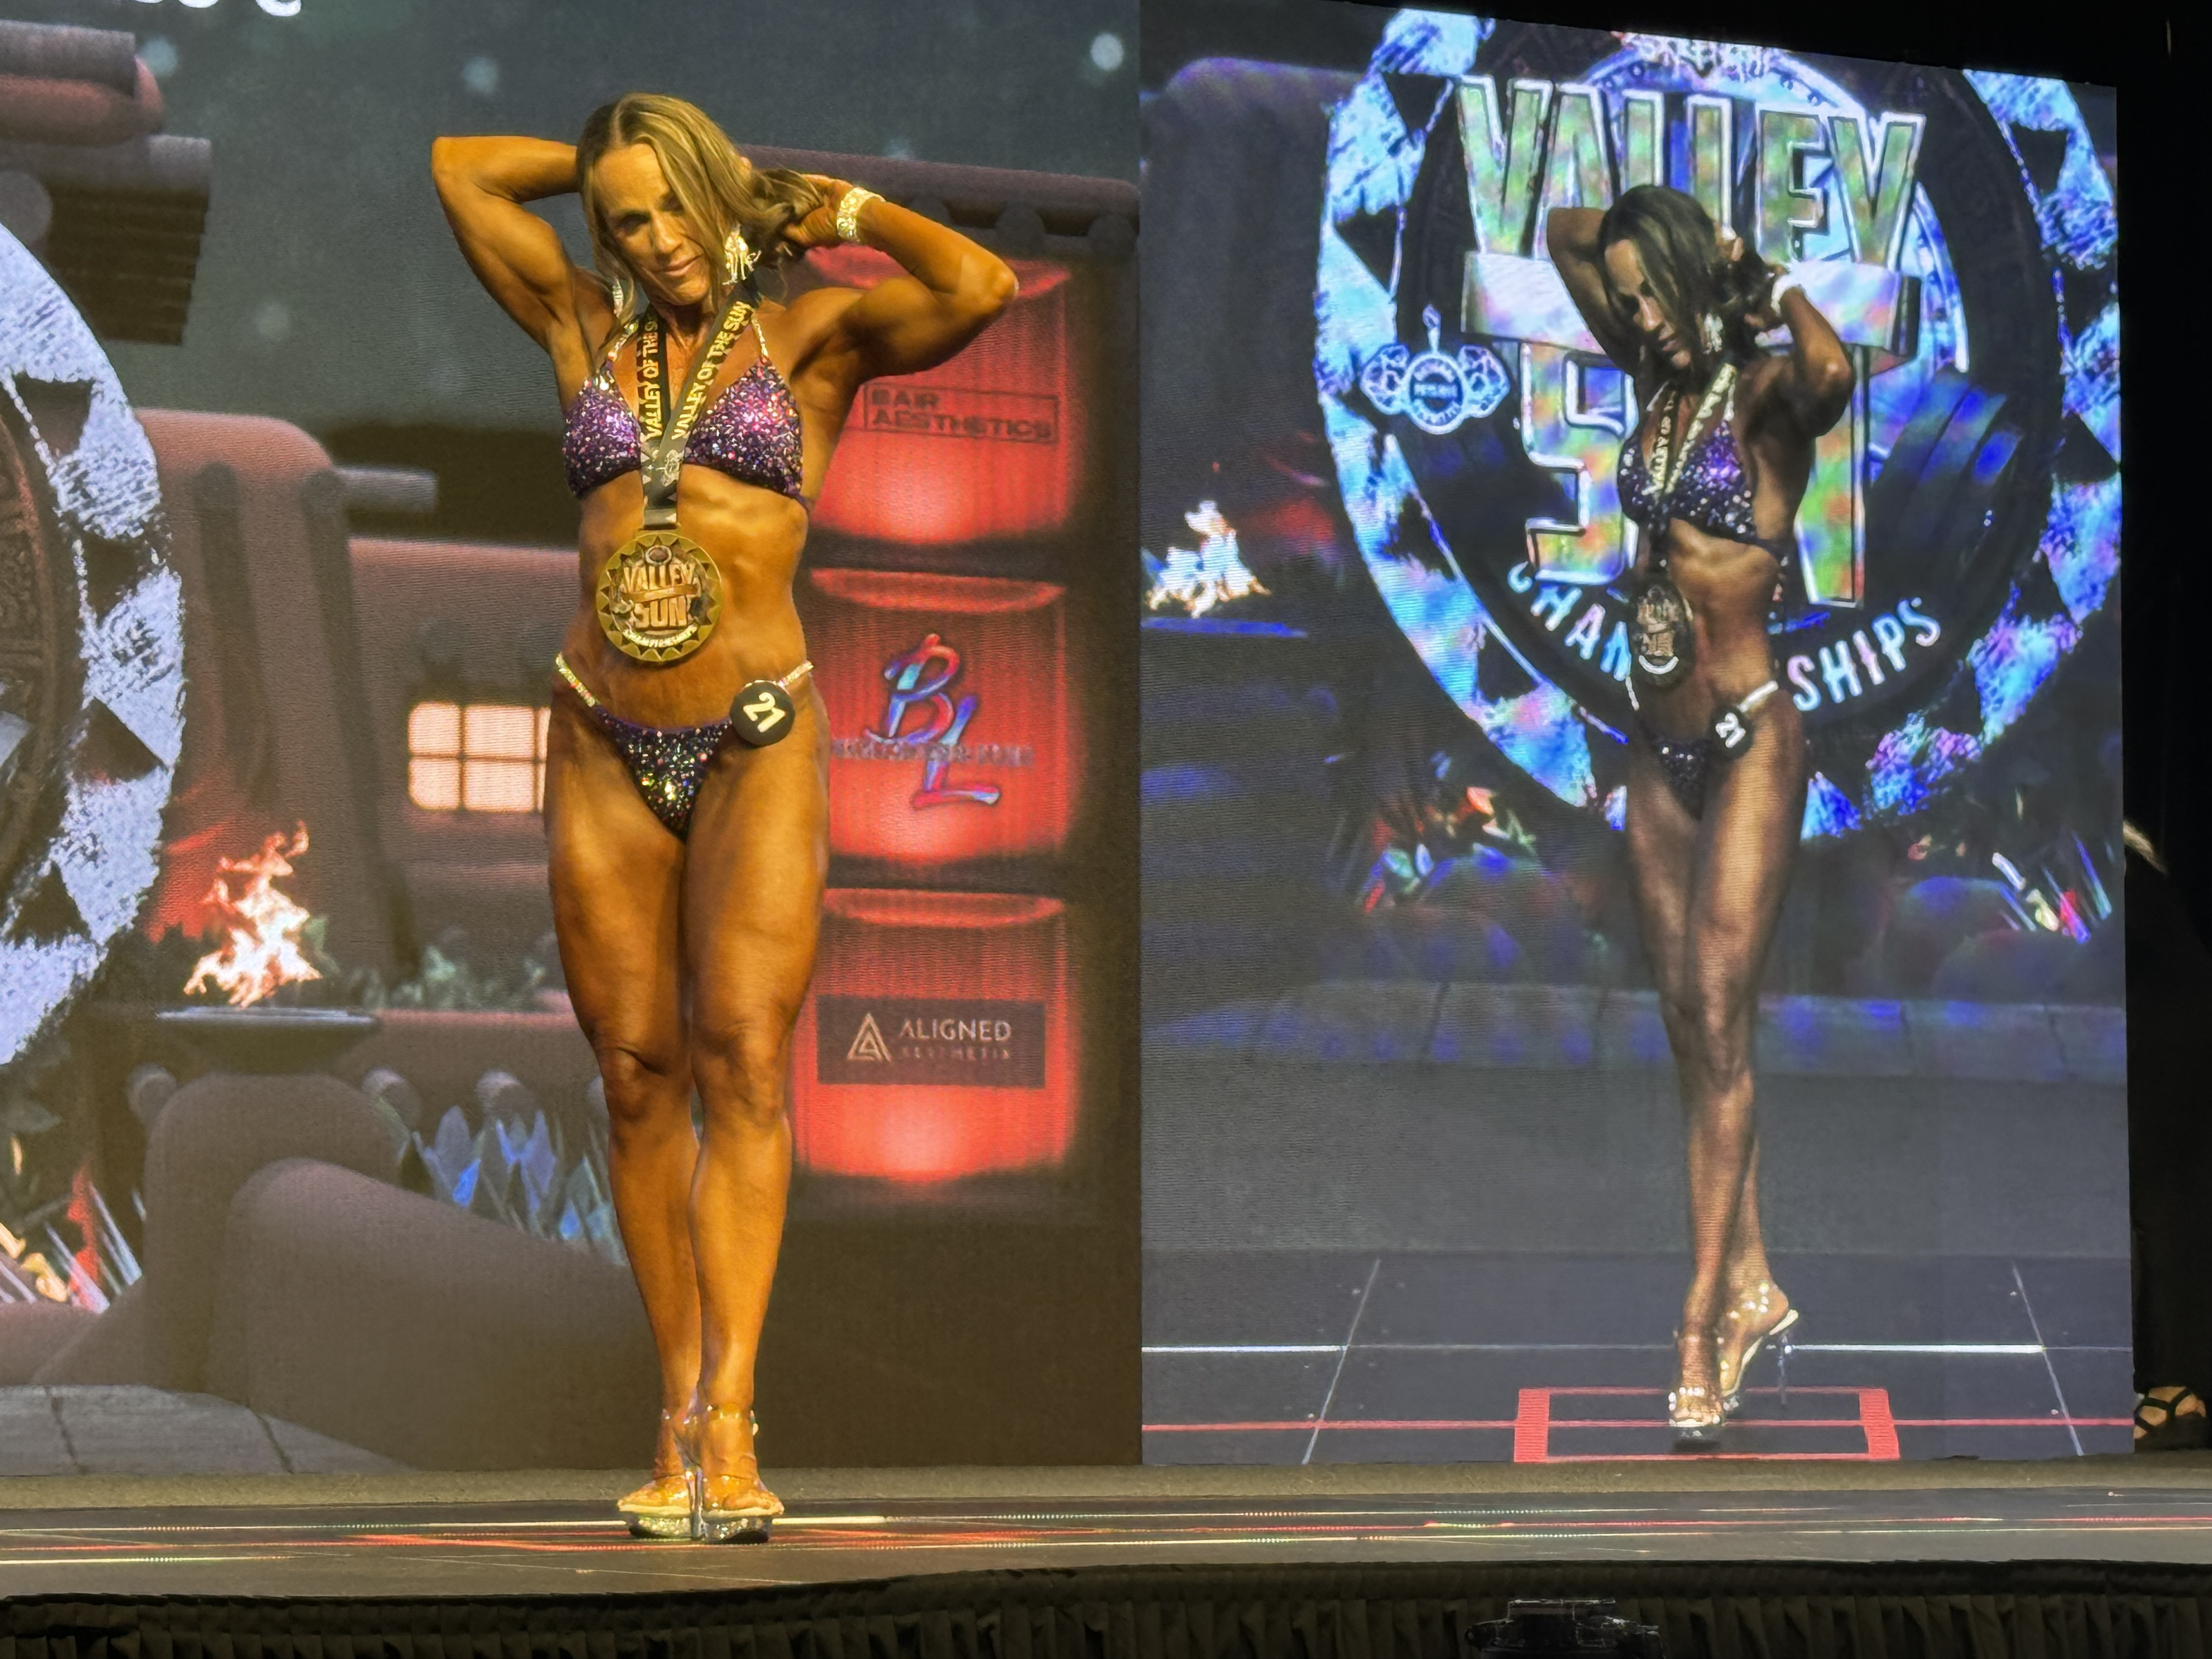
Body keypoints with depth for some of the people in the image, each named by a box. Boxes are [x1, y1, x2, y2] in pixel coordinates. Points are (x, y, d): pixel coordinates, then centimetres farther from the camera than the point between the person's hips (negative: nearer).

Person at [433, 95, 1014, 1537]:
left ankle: (729, 1420, -21)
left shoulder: (810, 335, 5)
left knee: (744, 1062, -15)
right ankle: (679, 1420, 7)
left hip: (759, 743, -3)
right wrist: (603, 160, 20)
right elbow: (460, 166, 19)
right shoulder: (589, 331, 14)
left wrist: (838, 210, 2)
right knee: (639, 1078, 1)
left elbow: (978, 289, -12)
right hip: (607, 749, 3)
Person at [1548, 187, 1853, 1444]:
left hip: (1750, 740, -7)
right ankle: (1755, 1289, 18)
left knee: (1719, 1025, -9)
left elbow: (1834, 374, -36)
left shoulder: (1764, 394, -10)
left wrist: (1768, 282, -19)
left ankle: (1704, 1325, -9)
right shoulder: (1661, 385, 9)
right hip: (1661, 746, 7)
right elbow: (1564, 232, 23)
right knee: (1692, 1026, 9)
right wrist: (1649, 228, 9)